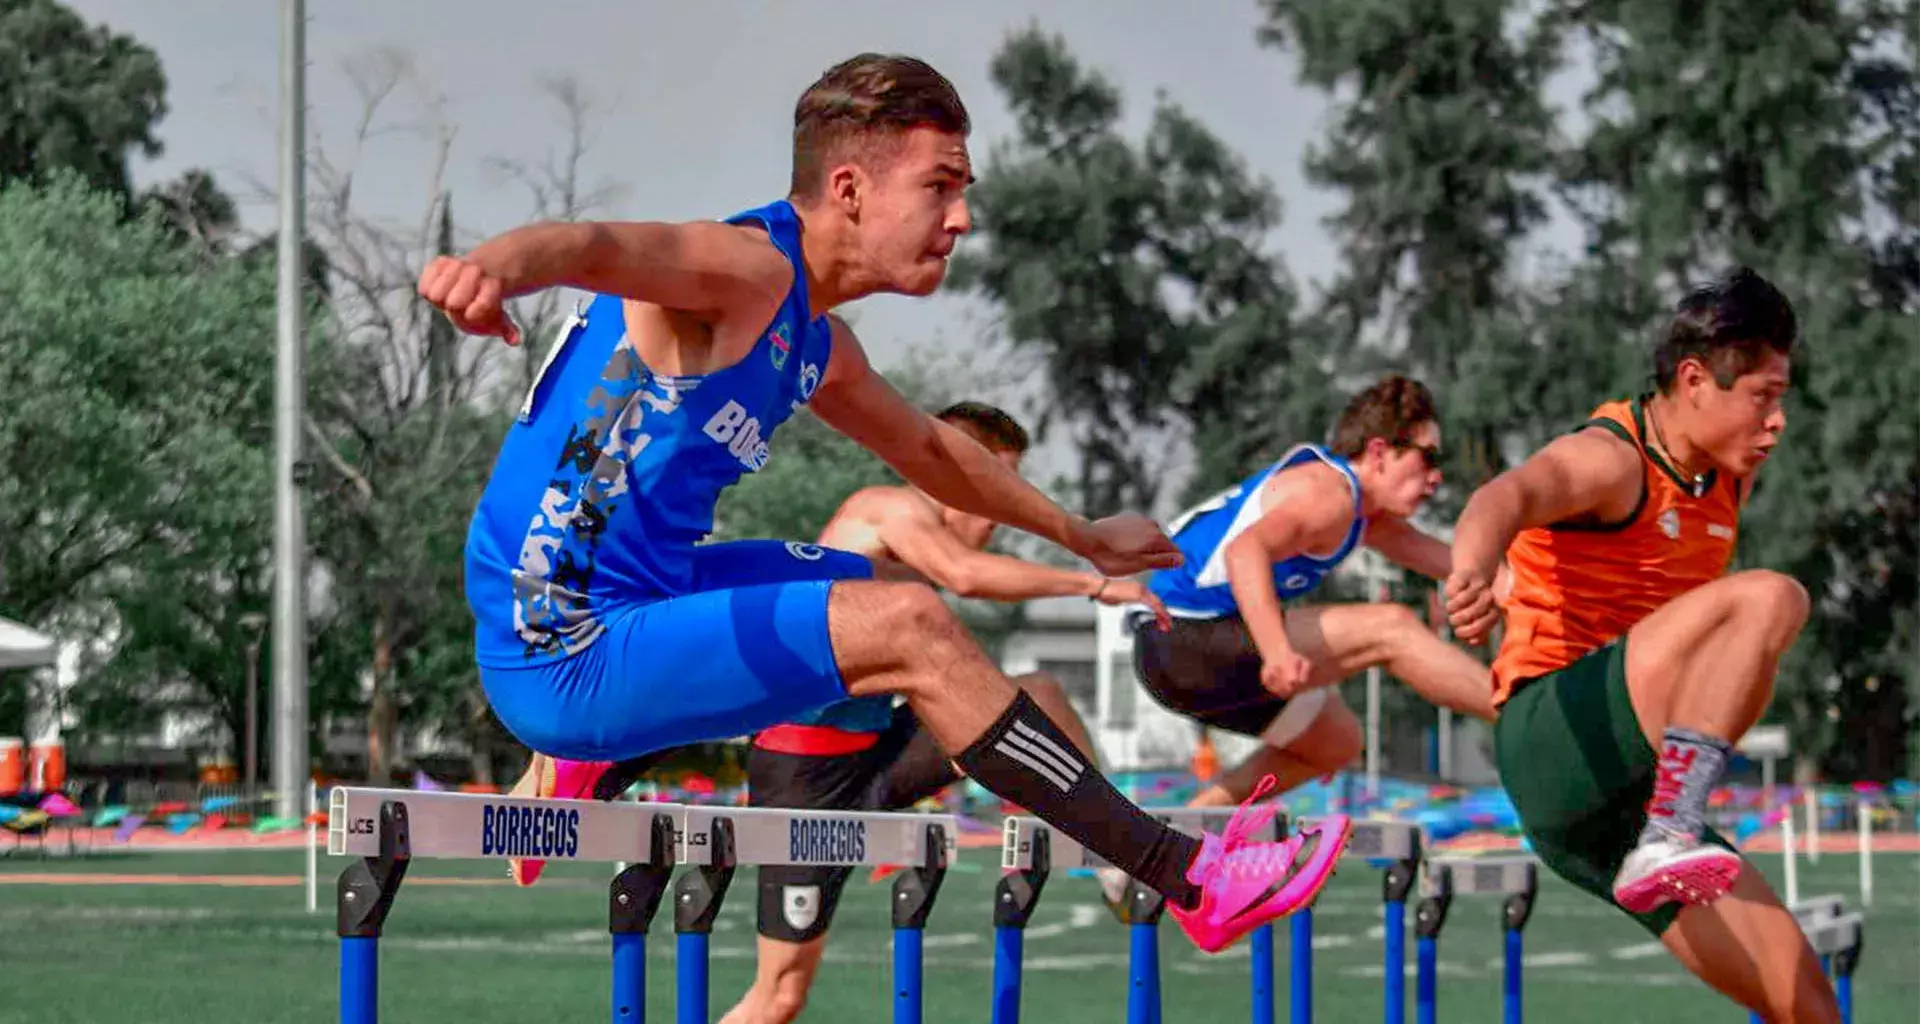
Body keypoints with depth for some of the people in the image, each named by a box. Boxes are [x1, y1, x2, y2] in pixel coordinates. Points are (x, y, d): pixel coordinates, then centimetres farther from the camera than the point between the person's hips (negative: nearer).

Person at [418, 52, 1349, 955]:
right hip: (562, 655, -11)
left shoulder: (816, 347, 13)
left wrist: (1083, 538, 43)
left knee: (877, 581, 30)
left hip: (633, 602, 11)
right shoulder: (749, 270, -17)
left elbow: (932, 449, 32)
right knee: (910, 629, -21)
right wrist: (492, 266, -61)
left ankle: (598, 764, 36)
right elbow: (593, 246, -38)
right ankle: (1190, 883, -14)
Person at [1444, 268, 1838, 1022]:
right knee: (1770, 599, -28)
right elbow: (1510, 496, -32)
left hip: (1630, 805, 9)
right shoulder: (1609, 460, -10)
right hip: (1553, 738, -9)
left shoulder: (1727, 479, 17)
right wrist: (1473, 569, -55)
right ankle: (1670, 839, -40)